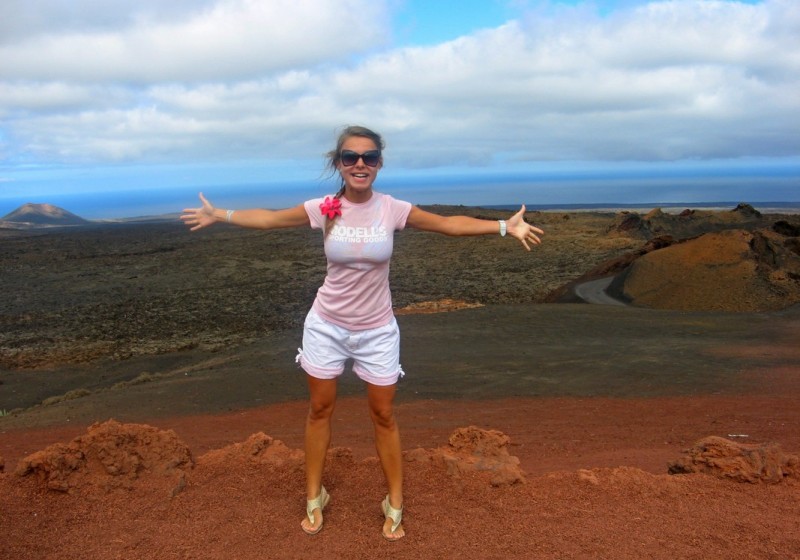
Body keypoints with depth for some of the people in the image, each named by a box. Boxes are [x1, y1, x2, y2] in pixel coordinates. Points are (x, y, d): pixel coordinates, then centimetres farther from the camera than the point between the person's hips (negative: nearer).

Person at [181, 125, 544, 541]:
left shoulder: (392, 209, -11)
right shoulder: (323, 209, -9)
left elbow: (449, 224, -11)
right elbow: (269, 219, 0)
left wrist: (504, 226, -18)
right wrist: (219, 215, -5)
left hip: (377, 331, 0)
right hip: (326, 326, 1)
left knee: (383, 415, 8)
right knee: (320, 409, 12)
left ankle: (394, 505, 24)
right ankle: (314, 498, 30)